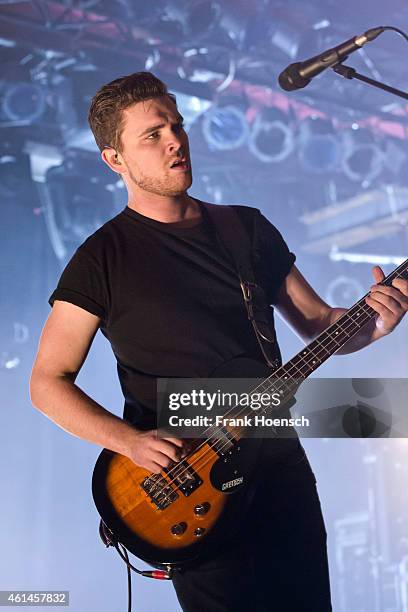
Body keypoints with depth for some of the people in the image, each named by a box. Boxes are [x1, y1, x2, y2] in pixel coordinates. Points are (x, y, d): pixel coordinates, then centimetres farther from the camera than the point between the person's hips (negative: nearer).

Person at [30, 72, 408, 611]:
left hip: (282, 465, 5)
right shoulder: (103, 259, -6)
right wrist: (131, 440, -20)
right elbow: (48, 383, -6)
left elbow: (317, 323, 11)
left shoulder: (248, 227, 8)